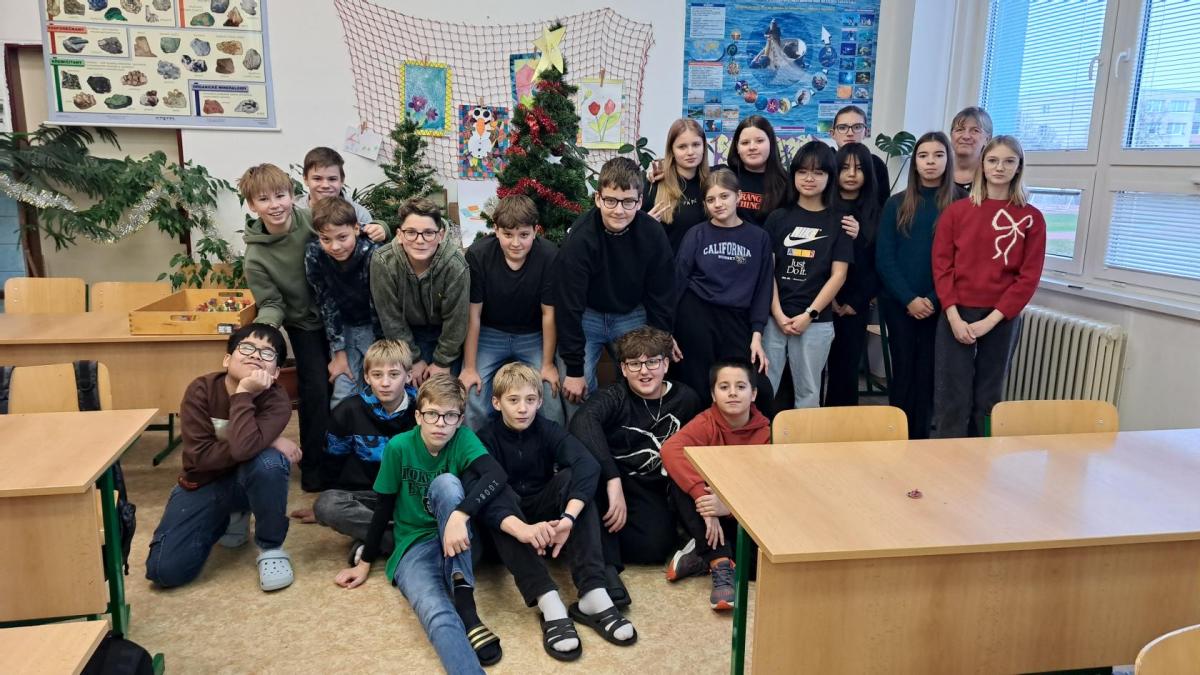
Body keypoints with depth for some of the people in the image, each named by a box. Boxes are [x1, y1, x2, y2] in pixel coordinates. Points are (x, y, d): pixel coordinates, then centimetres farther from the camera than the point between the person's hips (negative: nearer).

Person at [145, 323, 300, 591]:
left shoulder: (276, 400, -21)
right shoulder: (201, 390, -17)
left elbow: (244, 448, -39)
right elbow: (200, 456, -24)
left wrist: (244, 393, -34)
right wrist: (268, 442, -28)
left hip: (248, 481, -2)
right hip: (203, 484, 2)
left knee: (270, 461, -37)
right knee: (165, 571, -13)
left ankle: (271, 548, -12)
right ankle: (229, 517, 19)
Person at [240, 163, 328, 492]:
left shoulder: (314, 218, -16)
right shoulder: (256, 257, -16)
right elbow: (272, 304, -11)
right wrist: (261, 328, -32)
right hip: (306, 325, -2)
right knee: (315, 388, -5)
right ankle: (313, 462, 14)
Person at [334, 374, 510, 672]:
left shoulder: (463, 439, -8)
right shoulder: (398, 447, -6)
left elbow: (497, 476, -26)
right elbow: (384, 507, 3)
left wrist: (459, 515, -39)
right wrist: (365, 562, 8)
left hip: (456, 543, 1)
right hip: (414, 547, 0)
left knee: (446, 482, -30)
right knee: (438, 617, -33)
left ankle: (464, 601, -31)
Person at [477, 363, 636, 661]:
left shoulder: (548, 431, -9)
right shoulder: (486, 439, -13)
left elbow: (588, 465, -28)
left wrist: (568, 518, -47)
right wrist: (521, 529, -51)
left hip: (544, 515, 2)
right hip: (505, 523, -2)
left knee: (572, 477, -26)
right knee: (500, 491, -34)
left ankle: (593, 595, -36)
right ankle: (549, 603, -47)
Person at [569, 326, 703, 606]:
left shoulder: (686, 400, 1)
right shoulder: (615, 397, -11)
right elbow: (582, 421, -34)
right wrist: (613, 480, -43)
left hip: (649, 490, 2)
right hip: (605, 483, -2)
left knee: (655, 546, -29)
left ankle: (598, 538, -1)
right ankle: (605, 563, -31)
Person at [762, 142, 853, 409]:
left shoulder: (838, 222, 4)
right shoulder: (778, 218, 7)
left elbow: (838, 275, -1)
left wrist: (808, 314, -8)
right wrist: (778, 314, -7)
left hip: (816, 322, -1)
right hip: (774, 317, 1)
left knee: (808, 392, 8)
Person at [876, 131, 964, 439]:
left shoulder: (961, 204, 2)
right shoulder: (896, 204, 5)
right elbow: (883, 257, -1)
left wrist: (934, 299, -11)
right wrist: (909, 298, -10)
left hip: (939, 305, 0)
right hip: (898, 302, 1)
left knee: (927, 371, 3)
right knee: (903, 369, 4)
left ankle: (920, 436, 14)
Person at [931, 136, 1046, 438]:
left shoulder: (1031, 218, 3)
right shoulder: (956, 211, 3)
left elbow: (1029, 276, -2)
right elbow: (941, 265, 0)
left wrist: (991, 319, -10)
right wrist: (953, 315, -11)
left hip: (1002, 319, 1)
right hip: (956, 315, 0)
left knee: (988, 397, 8)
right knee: (952, 397, -1)